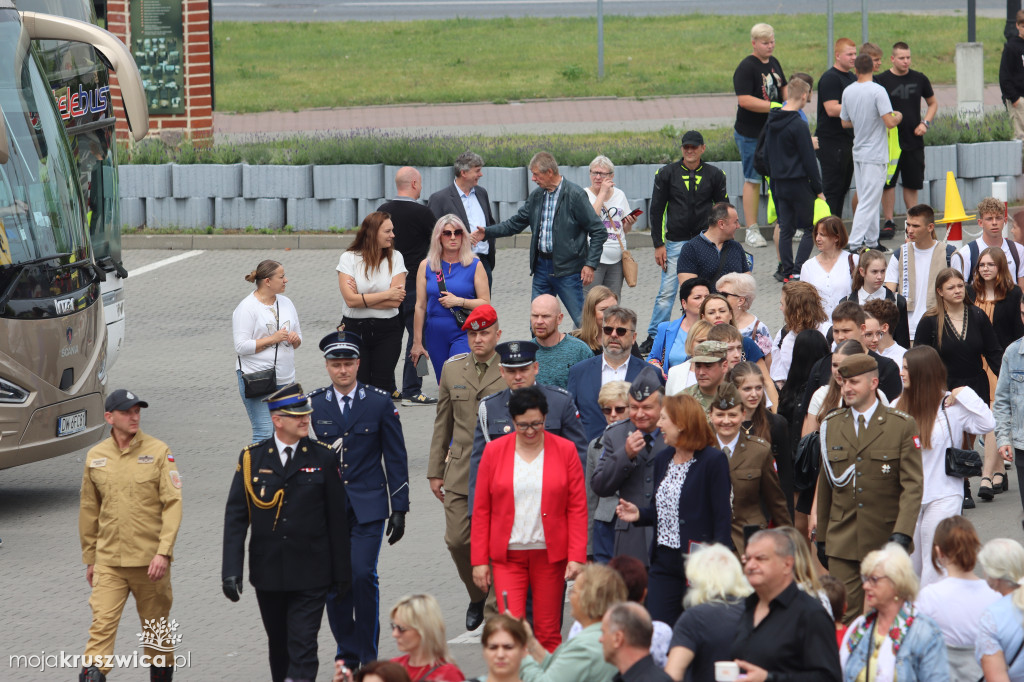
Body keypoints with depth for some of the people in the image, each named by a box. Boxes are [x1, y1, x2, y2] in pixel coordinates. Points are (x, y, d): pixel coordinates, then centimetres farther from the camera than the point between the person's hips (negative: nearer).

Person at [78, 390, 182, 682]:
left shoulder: (158, 452, -3)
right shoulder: (95, 456, 5)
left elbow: (173, 504, -7)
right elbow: (89, 510, 14)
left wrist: (164, 551, -16)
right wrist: (89, 558, 15)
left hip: (150, 561, -1)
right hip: (109, 562, 1)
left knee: (156, 628, 10)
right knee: (102, 624, -12)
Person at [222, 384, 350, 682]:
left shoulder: (323, 458, 0)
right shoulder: (251, 459, 1)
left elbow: (337, 519, 3)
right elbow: (235, 517, 0)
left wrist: (342, 571, 4)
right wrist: (231, 570, -9)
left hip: (310, 577, -2)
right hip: (268, 574, 2)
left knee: (303, 647, -9)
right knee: (278, 644, 14)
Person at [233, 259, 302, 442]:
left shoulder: (286, 303, 14)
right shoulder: (246, 308, -8)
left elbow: (298, 339, 23)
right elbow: (241, 346, -14)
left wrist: (295, 339, -1)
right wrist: (272, 339, -17)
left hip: (285, 379, 7)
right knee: (265, 433, -13)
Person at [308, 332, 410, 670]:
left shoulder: (380, 403, 1)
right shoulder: (313, 405, 4)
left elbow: (396, 459, 4)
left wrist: (399, 509, 0)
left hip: (368, 505, -2)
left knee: (363, 575, -13)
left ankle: (368, 656, -2)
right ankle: (348, 655, 14)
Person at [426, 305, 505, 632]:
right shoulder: (452, 369, 8)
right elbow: (443, 423, 13)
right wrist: (435, 471, 12)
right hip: (460, 470, 3)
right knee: (457, 540, 0)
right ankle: (477, 596, 24)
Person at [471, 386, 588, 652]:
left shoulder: (565, 451, 2)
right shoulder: (494, 451, 3)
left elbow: (578, 508, 2)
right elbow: (481, 511, 6)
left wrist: (577, 557, -7)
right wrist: (479, 560, 1)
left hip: (550, 555, 0)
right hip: (507, 556, 0)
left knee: (548, 633, 3)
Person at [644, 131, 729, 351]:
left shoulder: (714, 175, 5)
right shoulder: (667, 174, 2)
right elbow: (656, 210, 3)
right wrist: (658, 244, -2)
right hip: (675, 241, -1)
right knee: (667, 291, -5)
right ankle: (654, 337, 1)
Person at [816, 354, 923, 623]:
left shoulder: (903, 425, -1)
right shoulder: (831, 425, 10)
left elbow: (913, 485, -7)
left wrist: (902, 534, -19)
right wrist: (821, 537, 14)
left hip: (885, 540, -2)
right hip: (841, 541, 2)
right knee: (844, 617, -4)